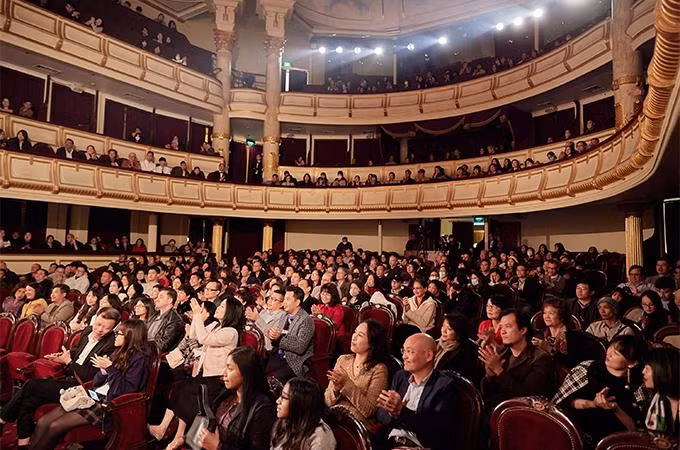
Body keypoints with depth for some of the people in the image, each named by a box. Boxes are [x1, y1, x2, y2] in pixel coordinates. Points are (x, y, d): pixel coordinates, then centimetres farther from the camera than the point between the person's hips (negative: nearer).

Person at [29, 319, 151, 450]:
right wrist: (103, 370, -6)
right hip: (94, 396, 8)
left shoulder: (139, 359, -11)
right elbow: (97, 382, 16)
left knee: (55, 426, -16)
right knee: (43, 422, -5)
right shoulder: (120, 352, 13)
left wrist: (110, 368, -17)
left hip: (108, 405, -8)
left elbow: (128, 391, -17)